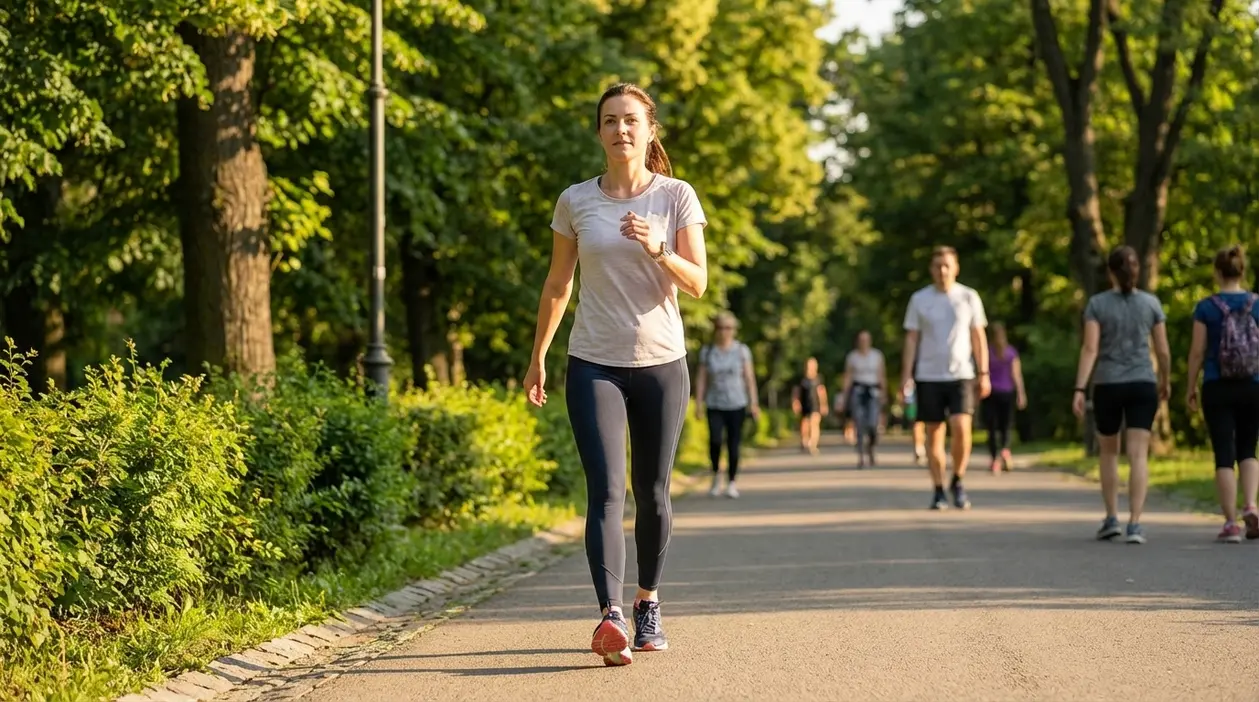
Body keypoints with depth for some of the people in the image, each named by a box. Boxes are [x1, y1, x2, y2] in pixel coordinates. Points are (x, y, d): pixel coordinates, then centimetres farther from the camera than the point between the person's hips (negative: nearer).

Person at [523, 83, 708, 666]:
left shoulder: (676, 197, 0)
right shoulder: (575, 202, 3)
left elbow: (697, 283, -5)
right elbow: (557, 284, 13)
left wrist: (658, 250, -23)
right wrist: (538, 356, 14)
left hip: (661, 362, 1)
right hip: (594, 363, 0)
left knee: (653, 494, 8)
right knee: (606, 490, -14)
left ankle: (648, 607, 26)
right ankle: (611, 617, -25)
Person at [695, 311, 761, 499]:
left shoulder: (742, 350, 4)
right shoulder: (707, 352, 6)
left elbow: (749, 377, 4)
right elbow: (701, 378, 6)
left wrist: (754, 402, -1)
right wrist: (698, 403, -1)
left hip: (736, 405, 0)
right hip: (714, 405, 0)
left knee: (733, 444, -3)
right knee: (714, 440, -18)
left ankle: (731, 483, 11)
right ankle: (716, 473, 6)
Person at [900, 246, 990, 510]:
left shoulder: (969, 297, 4)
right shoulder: (919, 299, 4)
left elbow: (979, 337, 6)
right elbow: (911, 340, 5)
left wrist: (984, 374, 1)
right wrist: (906, 375, -3)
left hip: (961, 375, -1)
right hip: (928, 377, 1)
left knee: (961, 428, -16)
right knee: (934, 434, 3)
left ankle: (957, 481, 5)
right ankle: (939, 491, 12)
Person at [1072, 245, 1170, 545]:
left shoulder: (1097, 303, -4)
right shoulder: (1151, 303, 1)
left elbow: (1089, 348, -11)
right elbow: (1163, 350, 4)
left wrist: (1079, 390, -12)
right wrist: (1165, 380, 22)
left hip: (1107, 387, 0)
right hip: (1142, 385, 0)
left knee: (1108, 452, 18)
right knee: (1138, 455, -3)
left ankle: (1111, 519, 16)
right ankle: (1134, 524, -14)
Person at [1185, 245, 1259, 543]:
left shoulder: (1206, 307, -4)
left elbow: (1197, 351, -4)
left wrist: (1191, 387, 7)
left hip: (1217, 388, -2)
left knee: (1224, 454, 2)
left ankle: (1231, 523, -2)